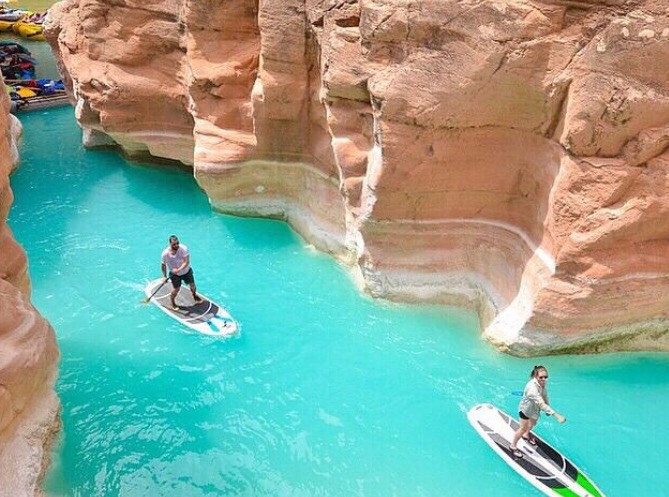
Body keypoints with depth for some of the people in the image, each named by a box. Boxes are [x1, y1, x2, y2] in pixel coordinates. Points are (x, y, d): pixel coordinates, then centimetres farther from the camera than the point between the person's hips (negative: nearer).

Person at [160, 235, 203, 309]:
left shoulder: (184, 249, -29)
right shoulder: (165, 253, -25)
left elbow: (187, 262, -32)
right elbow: (163, 265, -8)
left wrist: (178, 269, -44)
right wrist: (165, 276, -5)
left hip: (186, 271, 1)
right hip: (174, 274, -1)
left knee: (192, 285, 16)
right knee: (176, 289, 1)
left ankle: (195, 296, 49)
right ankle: (172, 302, 31)